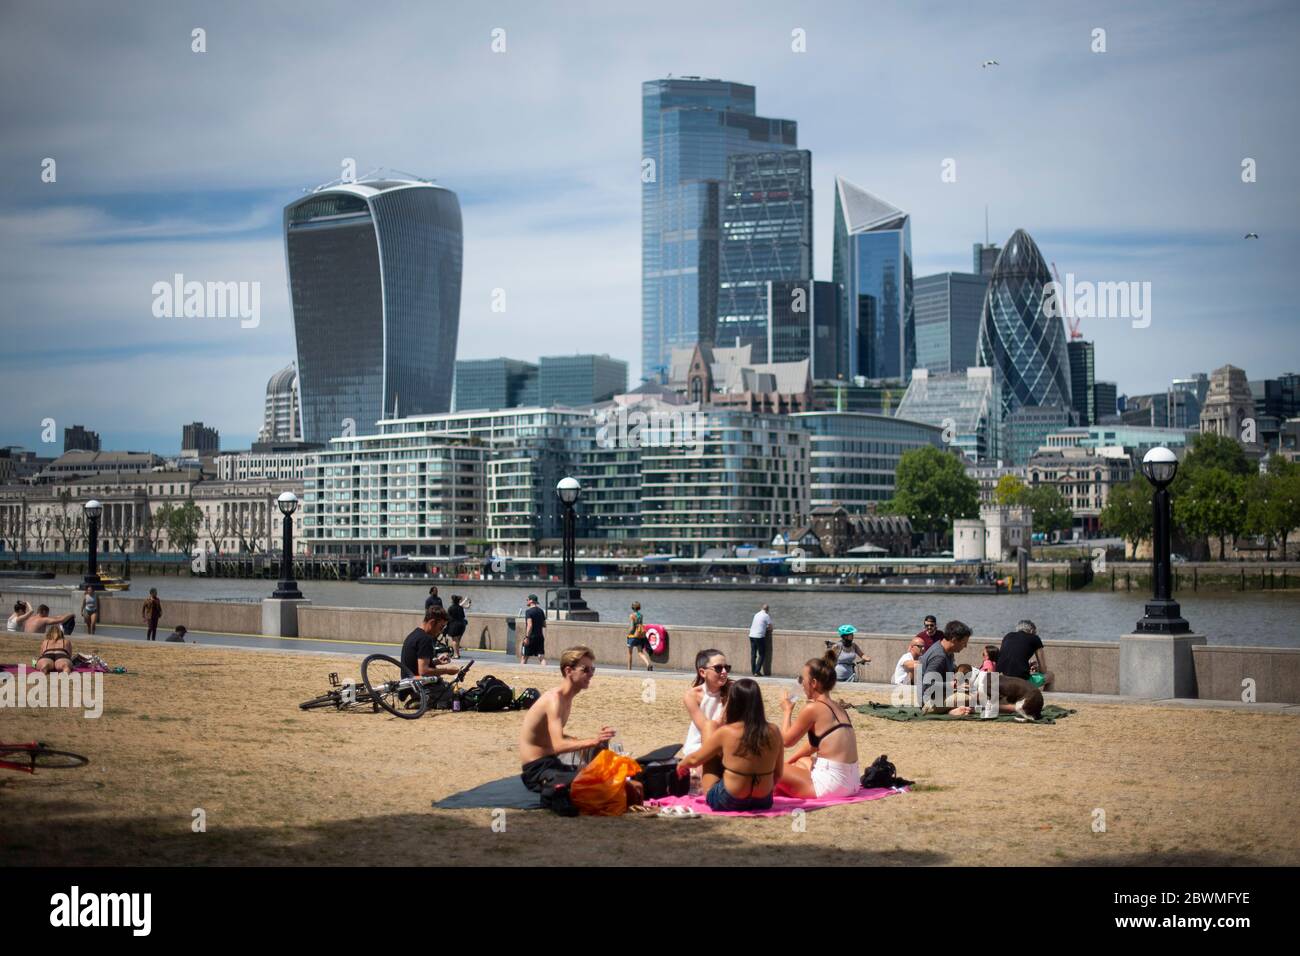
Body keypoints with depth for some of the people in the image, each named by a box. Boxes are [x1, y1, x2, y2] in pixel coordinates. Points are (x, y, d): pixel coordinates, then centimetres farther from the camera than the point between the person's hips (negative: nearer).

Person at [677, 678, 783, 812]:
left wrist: (681, 765, 24)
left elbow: (695, 759, 1)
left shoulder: (726, 732, -14)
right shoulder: (773, 732, -8)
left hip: (728, 803, -3)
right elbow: (778, 774, 2)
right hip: (763, 803, 3)